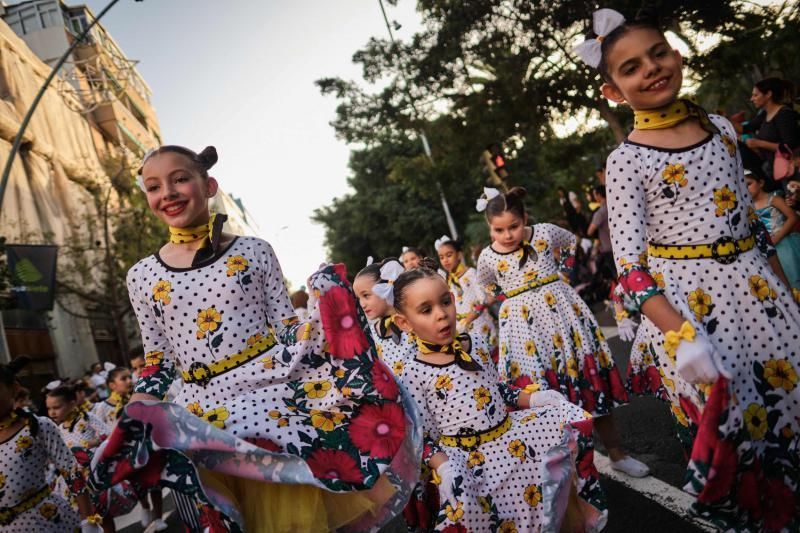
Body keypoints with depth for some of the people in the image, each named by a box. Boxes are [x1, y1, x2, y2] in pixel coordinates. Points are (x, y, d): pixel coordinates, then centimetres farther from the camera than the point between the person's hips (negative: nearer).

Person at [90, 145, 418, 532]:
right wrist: (132, 425, 0)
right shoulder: (141, 277, 6)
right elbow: (158, 364, 10)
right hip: (202, 421, 2)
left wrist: (326, 322, -16)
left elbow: (288, 332, 2)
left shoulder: (254, 251, 1)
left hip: (273, 392, -1)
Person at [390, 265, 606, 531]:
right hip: (467, 456, -5)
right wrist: (444, 467, -25)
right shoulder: (414, 373, -11)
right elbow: (422, 437, -8)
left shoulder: (477, 341, 6)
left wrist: (534, 398, 2)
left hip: (509, 431, 6)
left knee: (572, 420, -5)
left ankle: (574, 511, 14)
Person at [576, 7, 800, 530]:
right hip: (688, 305, -5)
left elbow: (751, 220, 14)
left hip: (757, 288, 6)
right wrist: (681, 334, -24)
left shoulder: (720, 128, 6)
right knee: (727, 424, 3)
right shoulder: (627, 160, -10)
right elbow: (630, 264, -15)